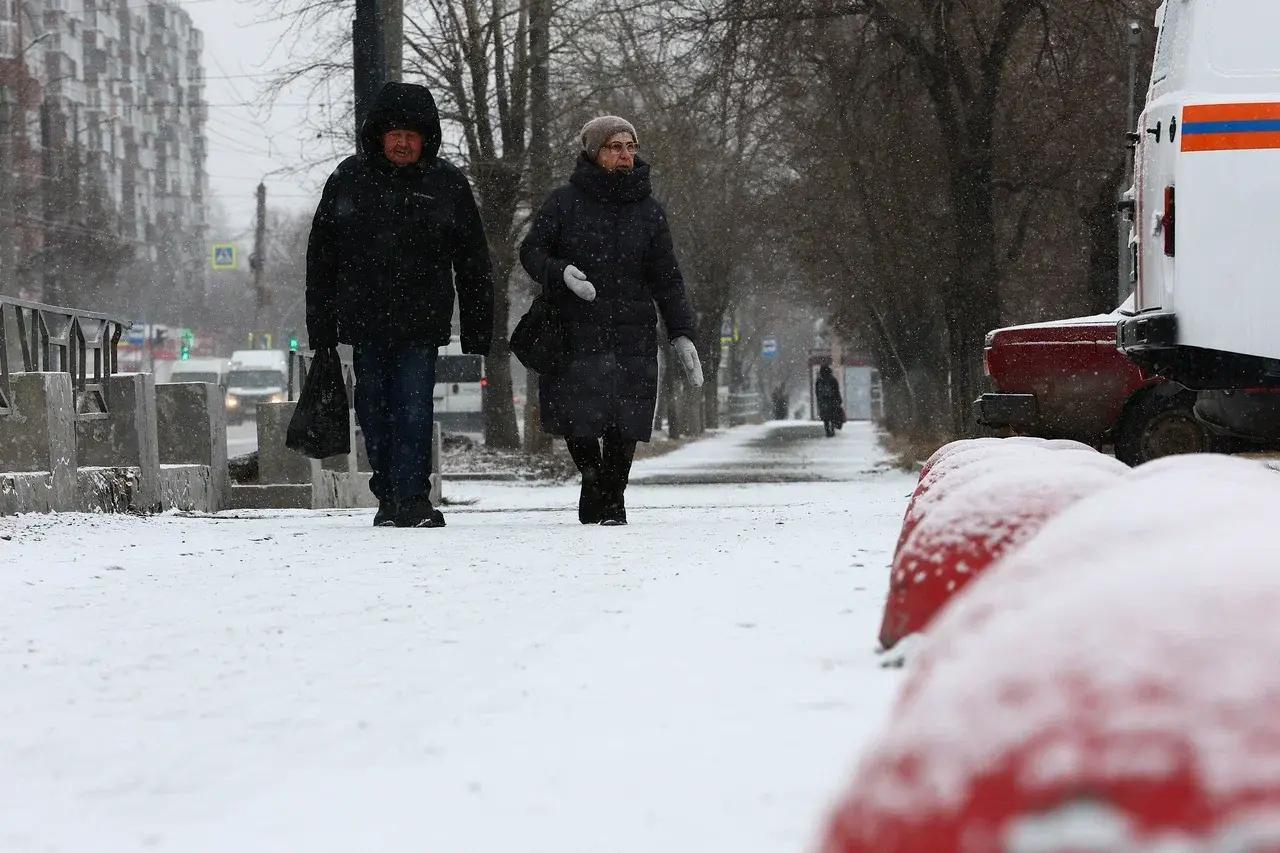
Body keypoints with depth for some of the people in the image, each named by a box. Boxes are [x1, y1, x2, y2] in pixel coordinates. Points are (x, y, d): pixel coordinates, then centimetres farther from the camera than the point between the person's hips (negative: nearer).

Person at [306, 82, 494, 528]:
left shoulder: (447, 184, 3)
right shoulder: (349, 180, 4)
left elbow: (473, 265, 7)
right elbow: (321, 258, 8)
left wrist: (477, 334, 3)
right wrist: (321, 328, 5)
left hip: (421, 323, -2)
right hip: (364, 321, 2)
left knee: (414, 410, -10)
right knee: (375, 414, 6)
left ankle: (412, 498, -7)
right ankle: (389, 498, 17)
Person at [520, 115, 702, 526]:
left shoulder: (648, 211, 10)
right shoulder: (565, 202, 2)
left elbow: (667, 280, 11)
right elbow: (531, 251, 6)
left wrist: (682, 336, 3)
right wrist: (561, 273, -16)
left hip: (632, 338, 2)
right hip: (575, 333, -2)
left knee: (623, 427, -4)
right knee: (578, 420, -5)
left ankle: (611, 501, 12)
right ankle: (593, 478, 22)